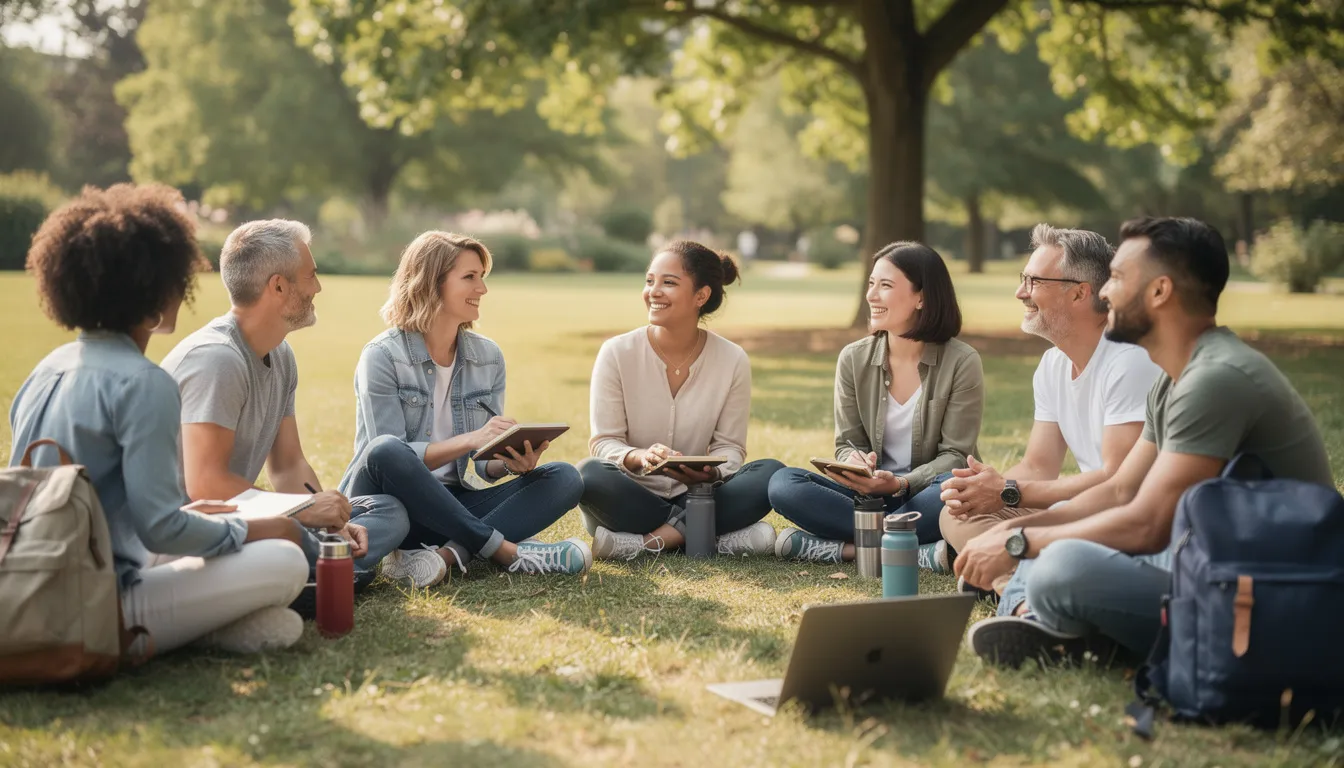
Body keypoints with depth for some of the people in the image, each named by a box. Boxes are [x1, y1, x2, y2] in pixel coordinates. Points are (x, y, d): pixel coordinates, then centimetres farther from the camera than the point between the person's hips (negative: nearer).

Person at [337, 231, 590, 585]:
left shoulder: (488, 357, 8)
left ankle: (447, 553, -33)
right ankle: (505, 551, -28)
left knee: (564, 479, -14)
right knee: (385, 451, -38)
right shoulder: (382, 356, -8)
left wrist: (511, 462, -16)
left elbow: (479, 467, 8)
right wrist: (469, 440, -27)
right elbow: (389, 457, -16)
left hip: (452, 506, 5)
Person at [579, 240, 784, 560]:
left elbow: (730, 447, 0)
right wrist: (639, 457, -30)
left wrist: (711, 472, -25)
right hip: (632, 499, -1)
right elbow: (603, 442, -7)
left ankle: (650, 540, -27)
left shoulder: (733, 360, -2)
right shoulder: (617, 353, -6)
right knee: (590, 474, -33)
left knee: (772, 473, -22)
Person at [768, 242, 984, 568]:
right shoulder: (854, 359, 2)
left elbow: (955, 454, -7)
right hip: (870, 493, 3)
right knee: (783, 484, -23)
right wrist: (856, 464, -20)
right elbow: (848, 443, 6)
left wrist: (901, 483, -25)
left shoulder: (962, 362, -7)